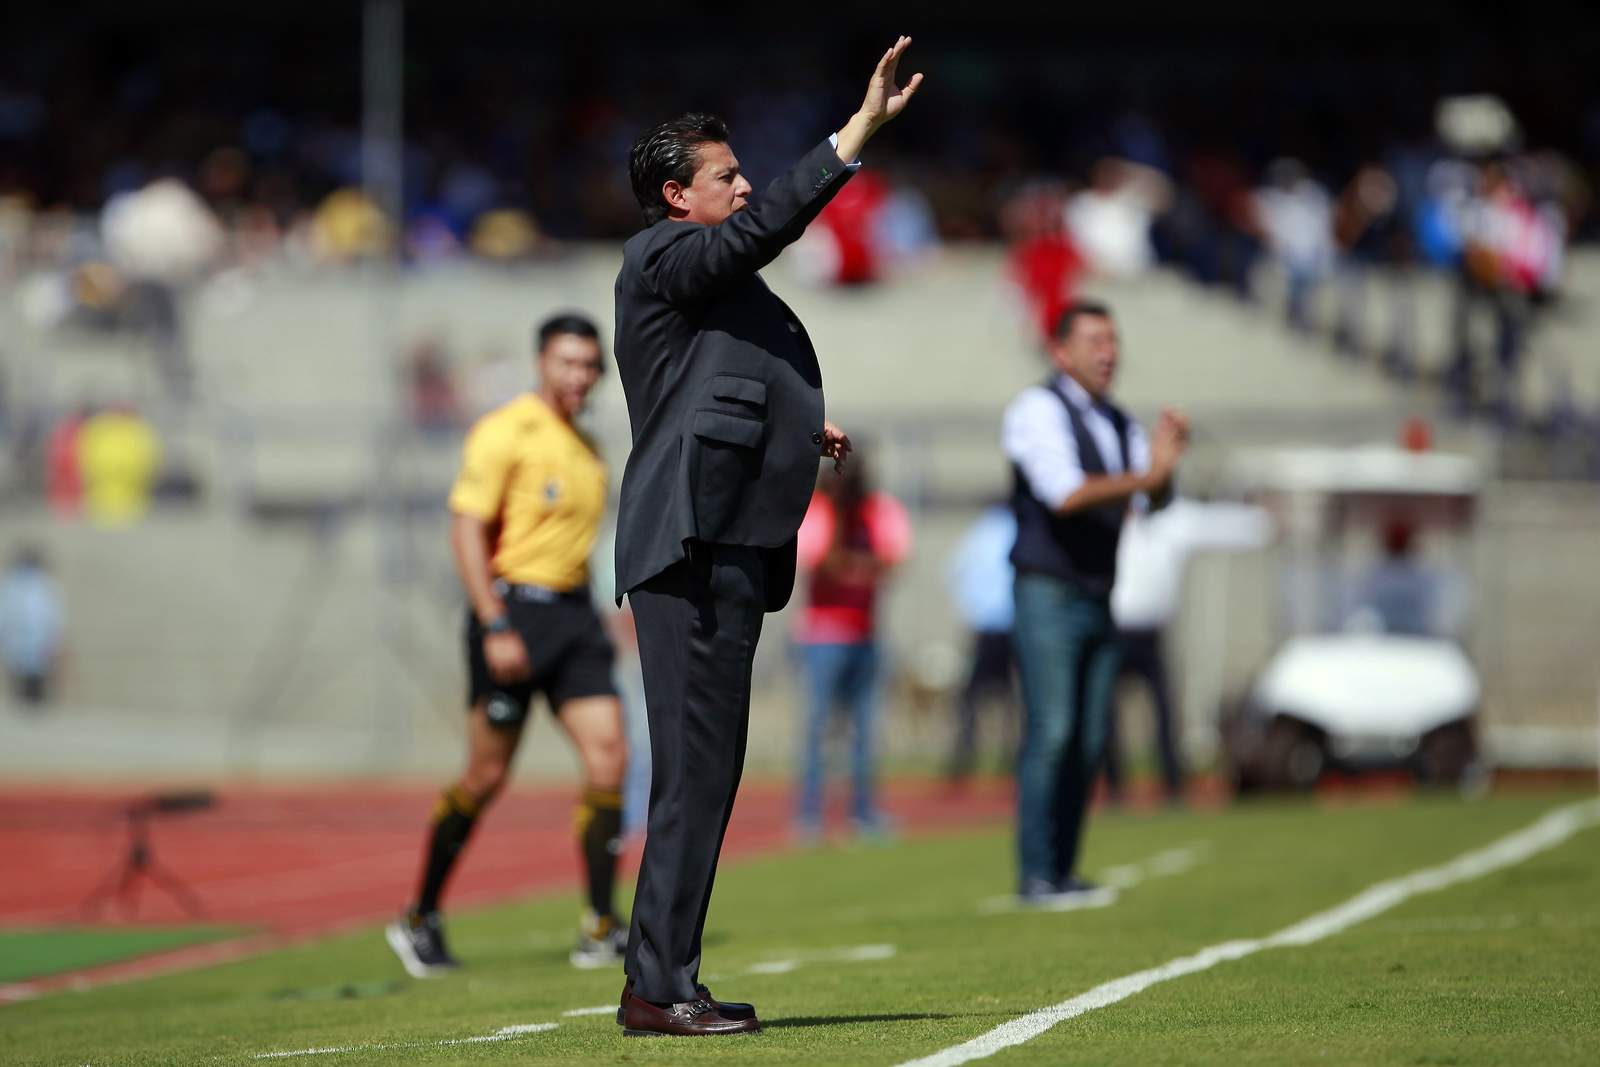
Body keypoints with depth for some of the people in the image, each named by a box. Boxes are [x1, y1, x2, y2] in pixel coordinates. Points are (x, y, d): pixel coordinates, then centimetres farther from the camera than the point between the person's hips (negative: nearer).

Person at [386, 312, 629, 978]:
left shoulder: (584, 448, 16)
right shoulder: (505, 432, -9)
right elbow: (467, 530, -14)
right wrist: (494, 626, -21)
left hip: (573, 610, 7)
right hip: (512, 605, -7)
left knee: (607, 758, -8)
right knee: (487, 775, -1)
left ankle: (600, 929, -4)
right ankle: (420, 920, 14)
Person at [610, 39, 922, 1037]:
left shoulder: (712, 283, 25)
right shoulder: (661, 260, -5)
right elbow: (765, 226, -20)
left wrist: (799, 436, 20)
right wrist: (863, 126, -21)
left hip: (726, 549, 10)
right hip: (693, 543, -10)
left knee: (707, 767, 9)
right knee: (695, 766, -12)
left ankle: (666, 979, 11)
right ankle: (658, 986, -12)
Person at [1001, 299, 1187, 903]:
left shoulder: (1116, 423, 16)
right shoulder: (1039, 410, -7)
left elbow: (1153, 498, 8)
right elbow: (1066, 495, -20)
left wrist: (1164, 463, -12)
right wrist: (1143, 476, -20)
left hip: (1098, 599, 7)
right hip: (1049, 597, -7)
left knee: (1088, 741, 4)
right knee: (1050, 735, -12)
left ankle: (1063, 872, 8)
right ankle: (1035, 875, -12)